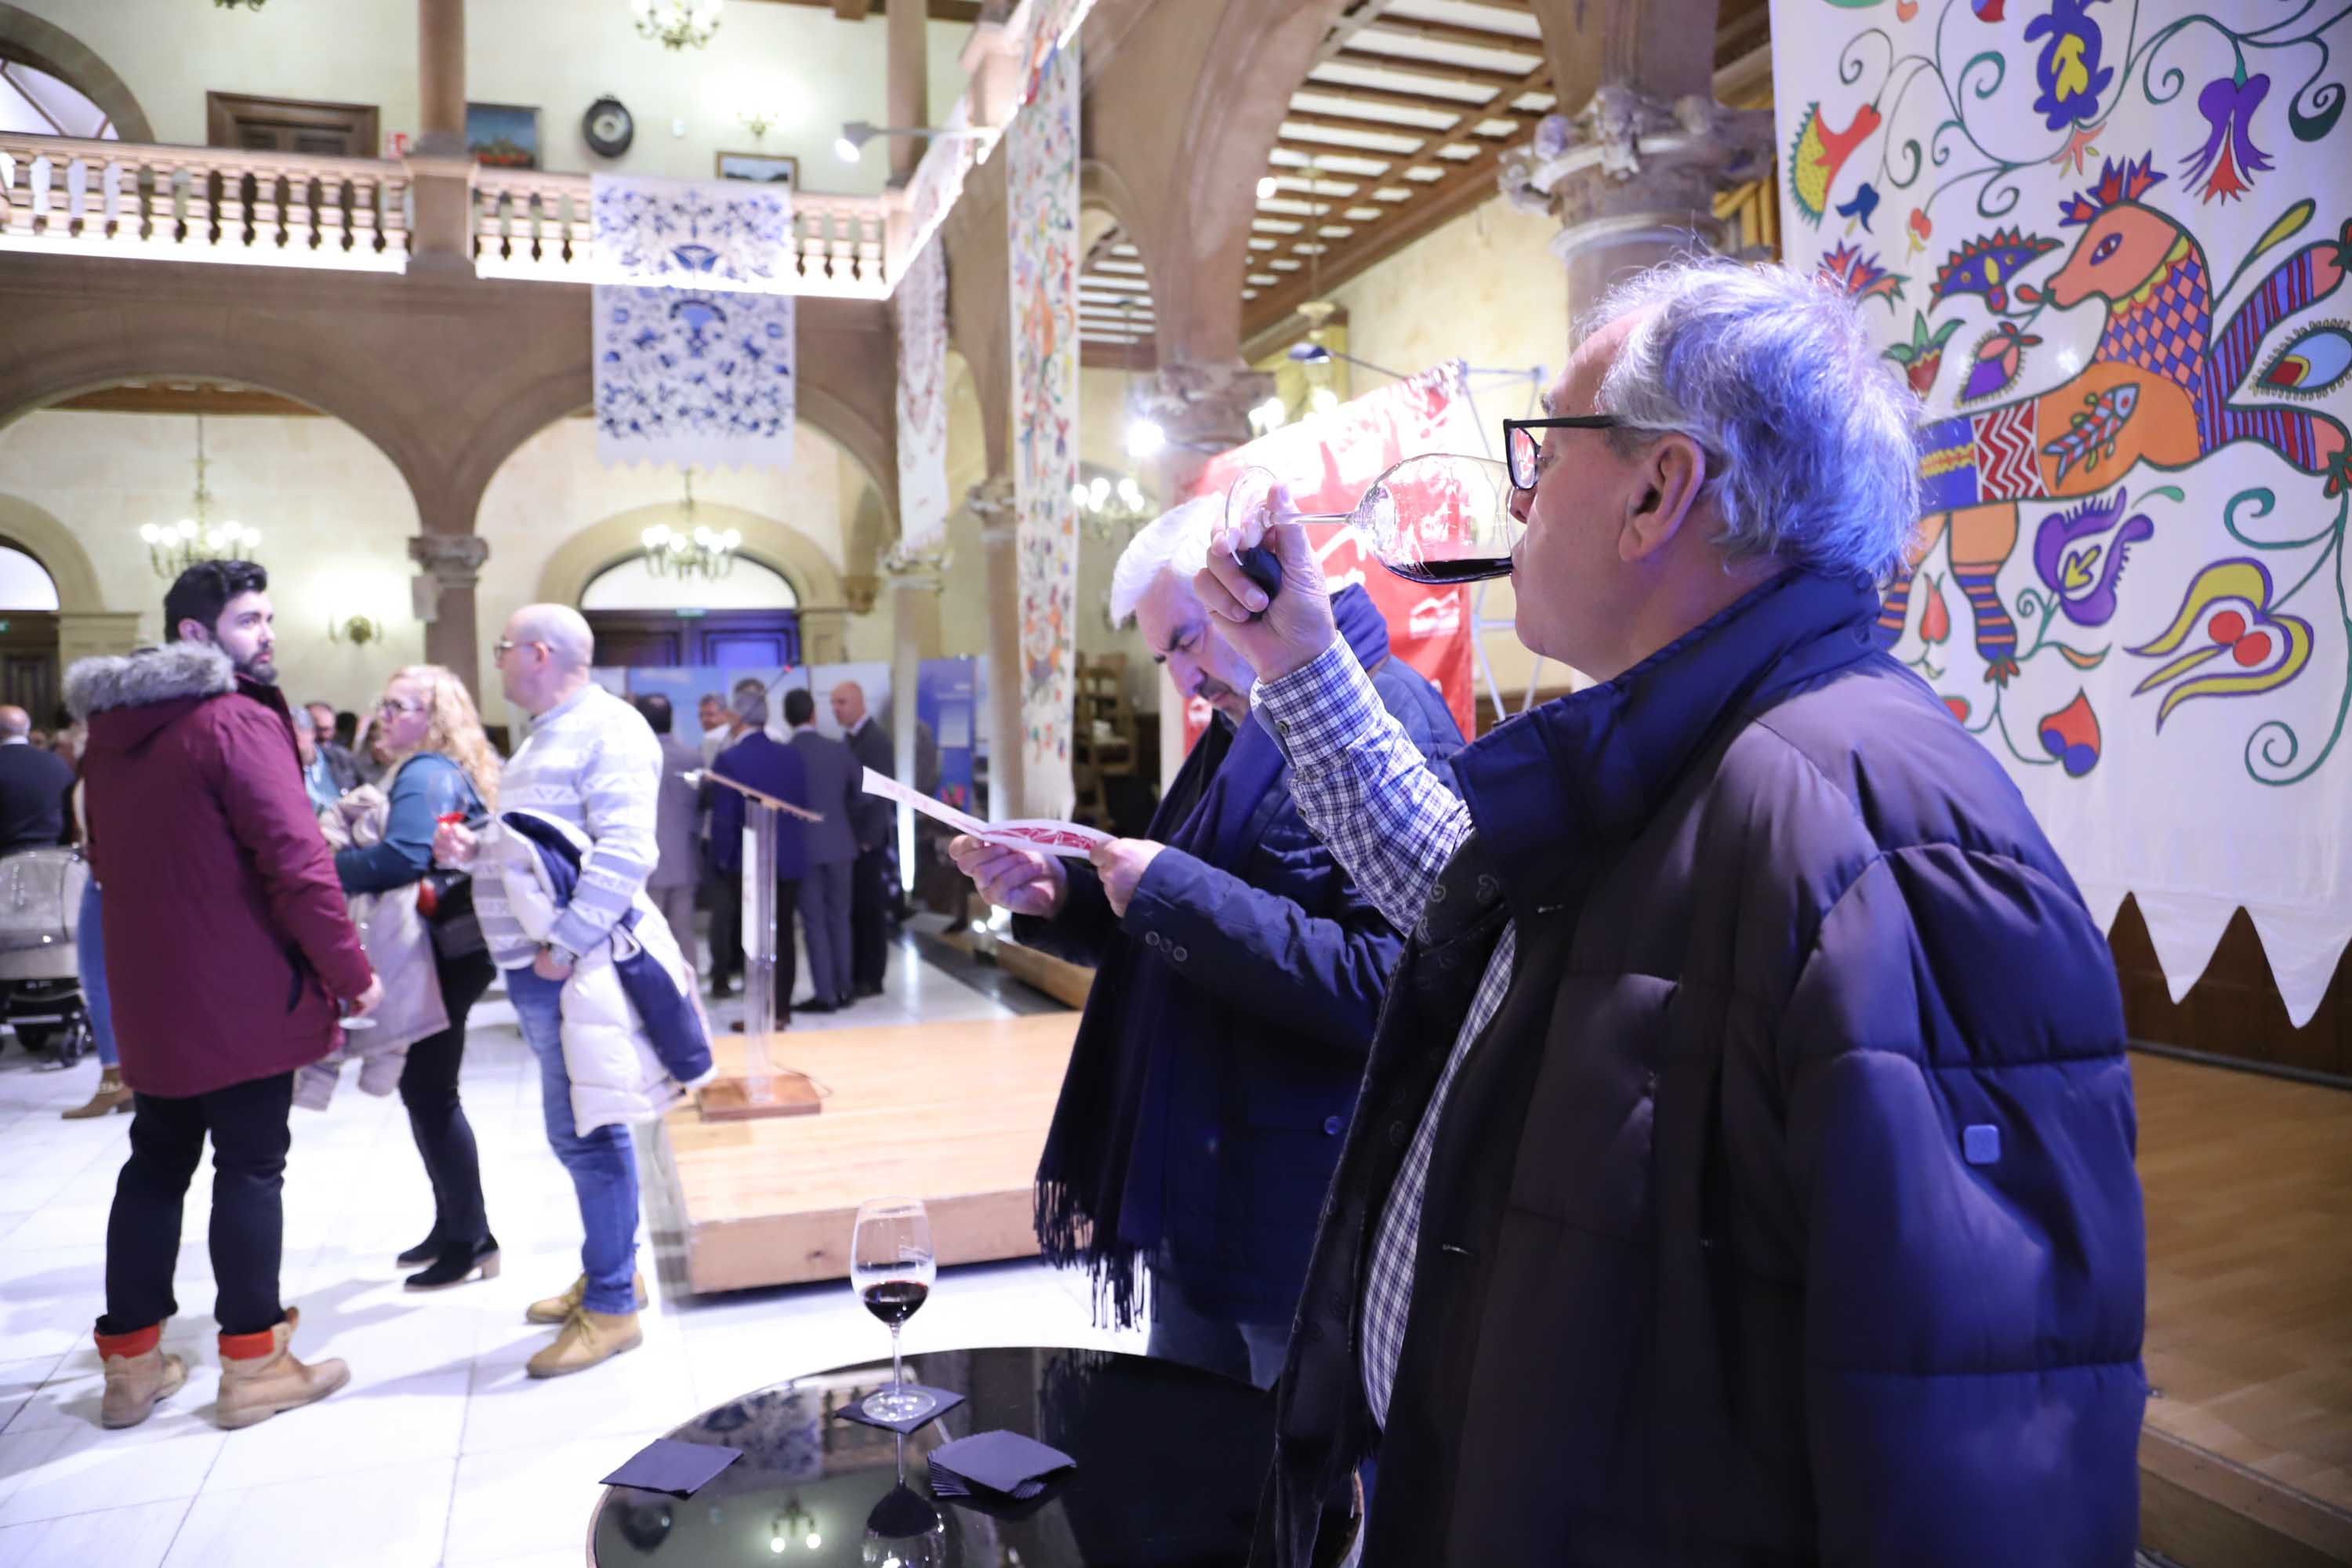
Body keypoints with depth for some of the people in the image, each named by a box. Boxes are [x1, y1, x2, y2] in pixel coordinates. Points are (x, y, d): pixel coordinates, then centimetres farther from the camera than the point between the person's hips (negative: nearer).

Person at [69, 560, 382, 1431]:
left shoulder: (111, 731, 10)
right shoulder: (238, 721, -17)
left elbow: (110, 861, 19)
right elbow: (297, 862, -22)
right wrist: (351, 973, -14)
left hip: (150, 997, 8)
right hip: (244, 996, -7)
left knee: (155, 1167, 16)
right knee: (250, 1168, 2)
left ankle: (129, 1361, 23)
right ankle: (252, 1365, 10)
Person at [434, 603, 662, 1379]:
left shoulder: (607, 731, -11)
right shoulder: (546, 736, 21)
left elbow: (624, 850, -22)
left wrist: (566, 943, -24)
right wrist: (469, 846, 8)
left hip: (571, 964, -10)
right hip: (531, 962, 10)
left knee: (583, 1130, -5)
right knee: (577, 1127, 16)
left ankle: (611, 1306, 5)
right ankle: (612, 1269, 29)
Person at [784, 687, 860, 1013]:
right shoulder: (839, 750, -2)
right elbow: (859, 793, 8)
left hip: (805, 848, -3)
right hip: (840, 845, 3)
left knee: (815, 922, 3)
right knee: (839, 917, 13)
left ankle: (825, 994, 4)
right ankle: (843, 989, 18)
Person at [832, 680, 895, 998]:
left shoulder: (876, 741, -11)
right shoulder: (847, 741, 14)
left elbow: (883, 794, -15)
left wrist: (868, 839, -16)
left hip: (868, 840, -8)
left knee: (871, 909, -2)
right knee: (851, 909, 9)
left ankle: (871, 978, 4)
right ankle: (855, 976, 16)